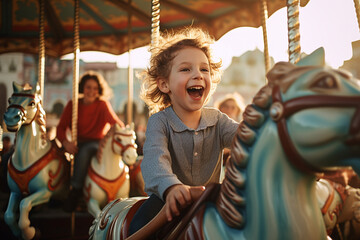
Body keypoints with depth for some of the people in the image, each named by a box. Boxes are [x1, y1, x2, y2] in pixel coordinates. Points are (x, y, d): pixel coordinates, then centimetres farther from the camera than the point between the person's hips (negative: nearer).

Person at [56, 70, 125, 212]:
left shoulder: (103, 105, -1)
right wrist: (65, 142, -20)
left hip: (97, 144, -4)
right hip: (78, 144, 4)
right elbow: (61, 127, 1)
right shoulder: (73, 105, 6)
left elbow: (114, 120, -16)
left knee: (84, 151, -35)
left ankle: (75, 191, -27)